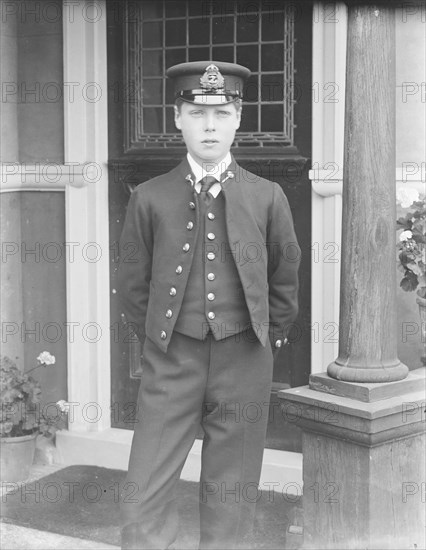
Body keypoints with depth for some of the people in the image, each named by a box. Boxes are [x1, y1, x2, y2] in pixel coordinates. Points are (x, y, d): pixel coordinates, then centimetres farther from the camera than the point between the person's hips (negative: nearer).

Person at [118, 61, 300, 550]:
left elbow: (285, 280, 12)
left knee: (230, 502, 9)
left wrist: (265, 343, 10)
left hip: (243, 364, 1)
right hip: (171, 362, 0)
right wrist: (159, 342, 7)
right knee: (145, 500, -3)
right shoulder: (149, 198, 2)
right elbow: (133, 285, 9)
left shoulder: (267, 197, 3)